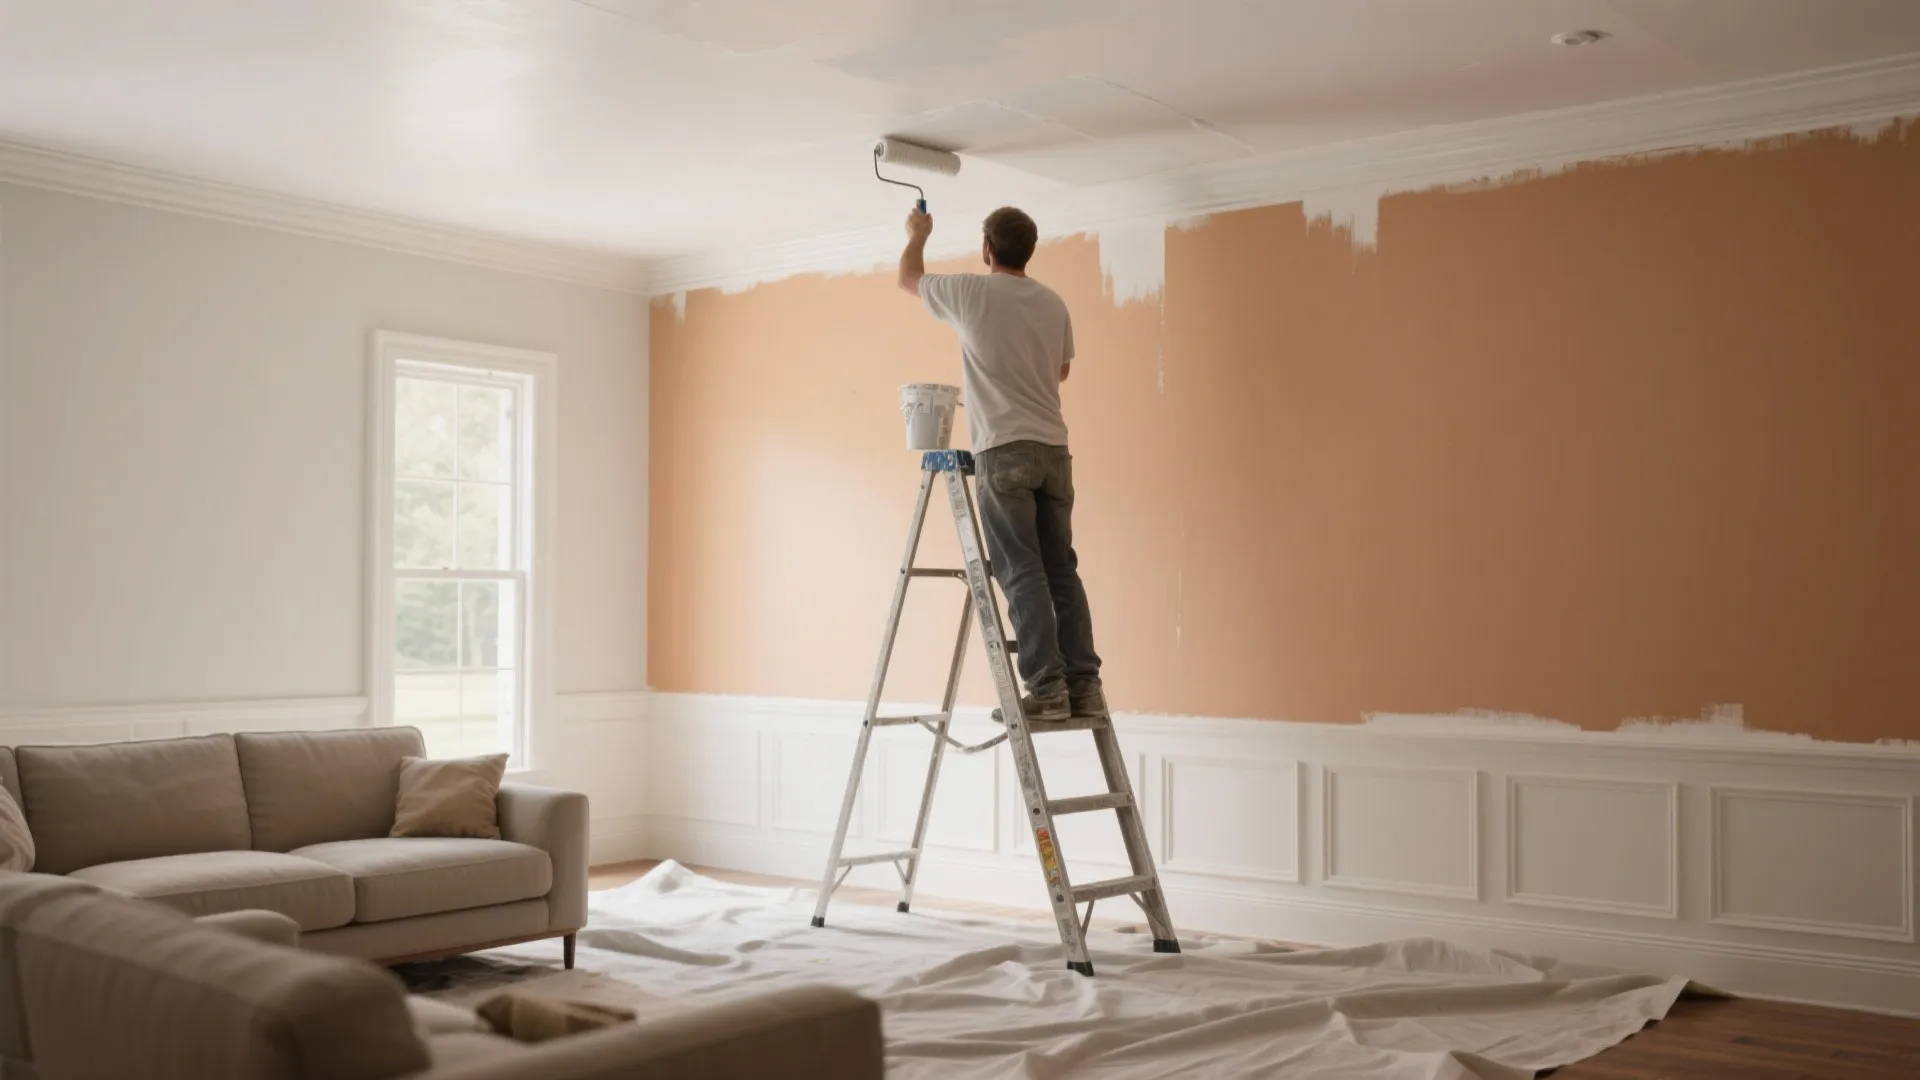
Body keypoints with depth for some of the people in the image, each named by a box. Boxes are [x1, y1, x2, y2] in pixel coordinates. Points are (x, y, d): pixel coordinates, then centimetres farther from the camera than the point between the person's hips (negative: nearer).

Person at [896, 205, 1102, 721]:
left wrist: (918, 232, 35)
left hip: (1003, 450, -6)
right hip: (1054, 450, 6)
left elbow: (908, 278, 16)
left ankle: (1047, 689, -10)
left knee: (1022, 572, -7)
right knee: (1061, 570, 8)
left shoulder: (971, 292, -3)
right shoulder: (1053, 303, 12)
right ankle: (1084, 684, 6)